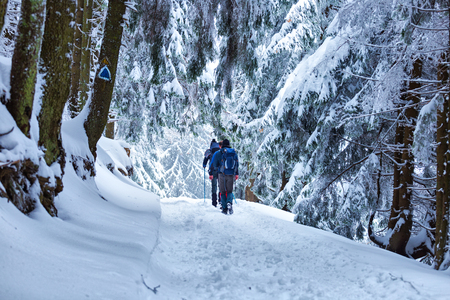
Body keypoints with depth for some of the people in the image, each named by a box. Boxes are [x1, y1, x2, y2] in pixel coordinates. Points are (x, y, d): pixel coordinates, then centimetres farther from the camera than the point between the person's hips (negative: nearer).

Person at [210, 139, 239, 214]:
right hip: (231, 175, 2)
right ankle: (229, 202, -17)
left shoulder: (218, 153, -2)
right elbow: (237, 165, 16)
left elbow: (214, 165, 0)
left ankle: (224, 208, 4)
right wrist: (237, 174, 29)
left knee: (222, 191, 10)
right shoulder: (234, 153, 8)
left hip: (222, 175, -2)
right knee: (230, 191, 12)